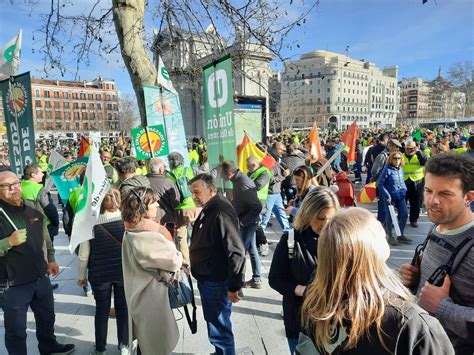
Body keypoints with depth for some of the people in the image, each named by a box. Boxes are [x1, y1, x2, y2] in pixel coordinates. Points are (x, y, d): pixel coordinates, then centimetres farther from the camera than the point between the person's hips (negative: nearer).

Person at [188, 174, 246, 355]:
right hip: (205, 278, 10)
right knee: (214, 323, 24)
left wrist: (234, 286, -20)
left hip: (217, 282, -9)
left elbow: (236, 253, -25)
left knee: (219, 329, 6)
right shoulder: (207, 209, 8)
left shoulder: (222, 212, -24)